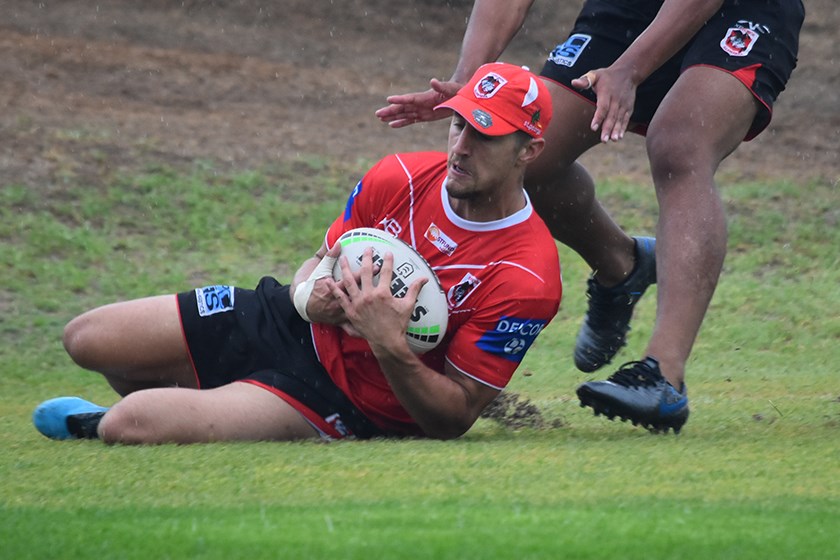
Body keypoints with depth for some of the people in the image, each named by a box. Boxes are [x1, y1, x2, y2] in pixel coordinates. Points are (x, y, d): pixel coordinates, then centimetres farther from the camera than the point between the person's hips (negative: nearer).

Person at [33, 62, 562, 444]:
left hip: (348, 404, -6)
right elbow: (319, 265, 9)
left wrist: (390, 346, -35)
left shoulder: (528, 280, -24)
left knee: (131, 425, -22)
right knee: (86, 338, 2)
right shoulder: (401, 176, -8)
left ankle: (93, 425, 16)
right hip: (289, 323, 6)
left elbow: (455, 418, -19)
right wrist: (312, 295, -17)